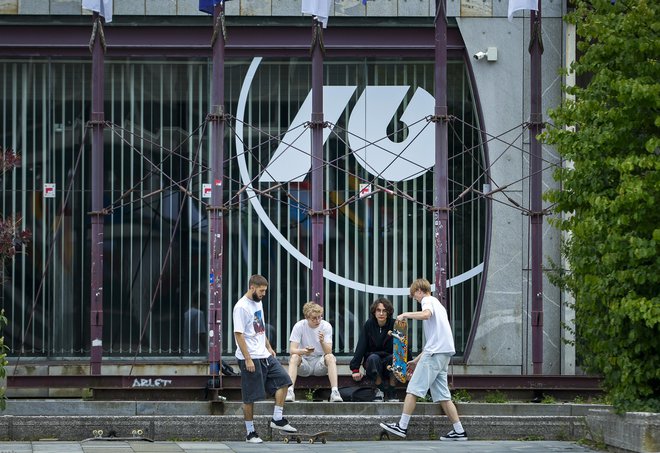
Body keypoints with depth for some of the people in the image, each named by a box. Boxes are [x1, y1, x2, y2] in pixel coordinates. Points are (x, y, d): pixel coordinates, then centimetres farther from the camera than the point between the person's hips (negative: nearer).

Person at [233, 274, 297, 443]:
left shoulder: (258, 303, 13)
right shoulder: (242, 307, -15)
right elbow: (239, 334, -19)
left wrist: (268, 347, 19)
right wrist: (248, 360, -21)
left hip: (264, 355, 9)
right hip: (251, 358, -9)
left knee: (283, 380, 3)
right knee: (250, 397, -1)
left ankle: (277, 419, 8)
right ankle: (250, 433, 7)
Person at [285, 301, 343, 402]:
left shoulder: (326, 326, -9)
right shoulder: (299, 326, -9)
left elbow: (328, 351, -18)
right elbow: (292, 350, -17)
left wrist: (322, 342, -39)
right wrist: (303, 351, -38)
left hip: (320, 364, 0)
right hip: (304, 364, 0)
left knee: (330, 357, -30)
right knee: (294, 357, -31)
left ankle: (335, 392, -39)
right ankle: (290, 391, -40)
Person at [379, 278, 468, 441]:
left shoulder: (428, 300, 2)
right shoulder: (438, 304, 30)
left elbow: (426, 314, -25)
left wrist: (406, 315, -11)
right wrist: (418, 359, 31)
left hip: (435, 352, -9)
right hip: (444, 353, 9)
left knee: (413, 389, -8)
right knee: (442, 395, 7)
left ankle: (402, 426, -11)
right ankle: (459, 432, 4)